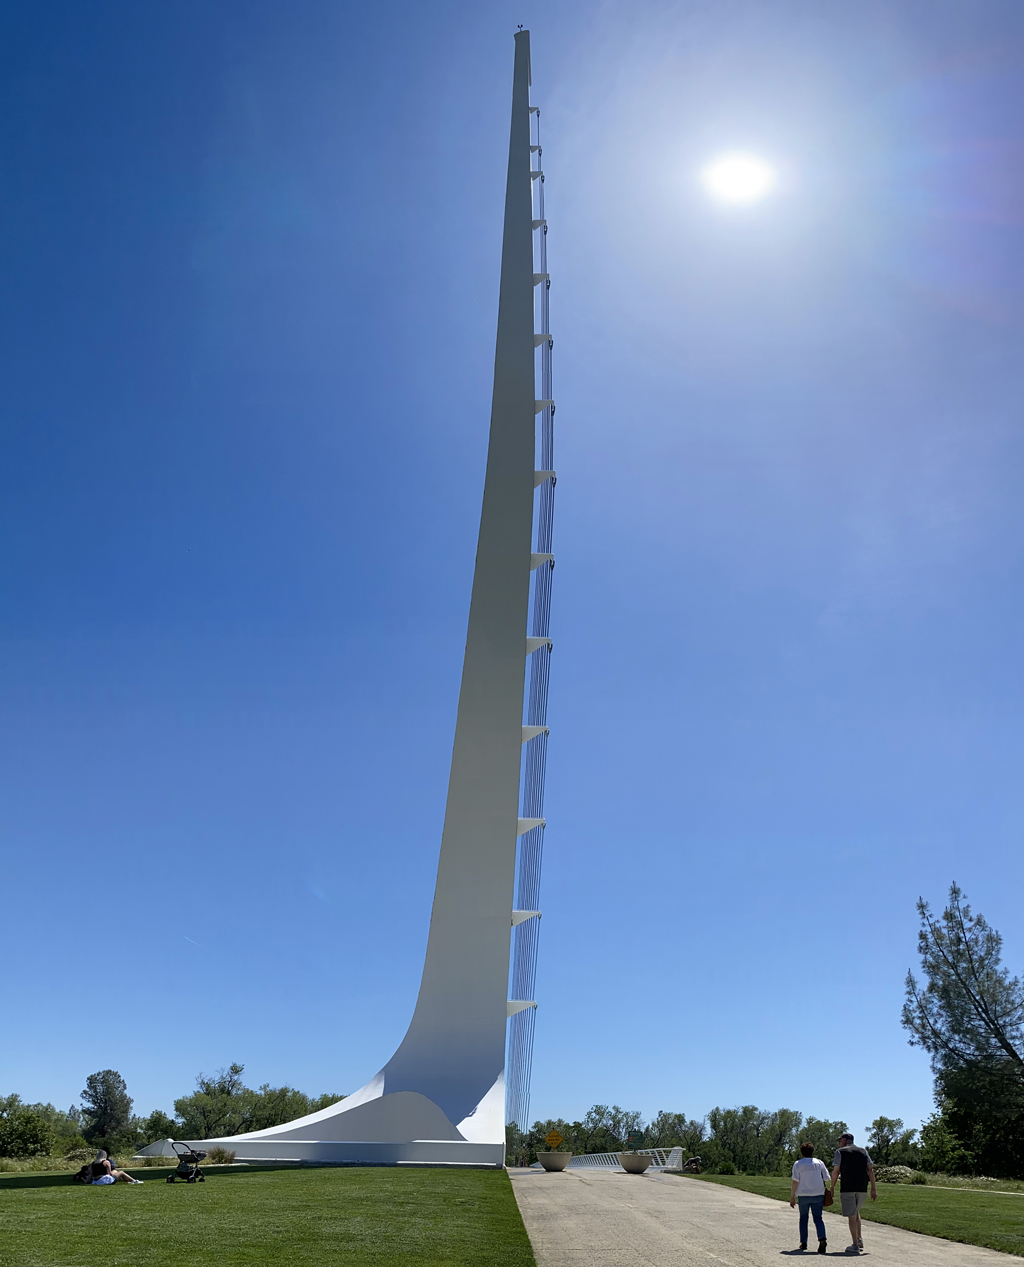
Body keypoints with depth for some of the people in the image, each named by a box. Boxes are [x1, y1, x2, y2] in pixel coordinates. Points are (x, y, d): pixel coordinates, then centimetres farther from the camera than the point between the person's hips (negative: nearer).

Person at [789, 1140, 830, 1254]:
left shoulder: (797, 1164, -1)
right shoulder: (819, 1163, 5)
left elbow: (795, 1182, -6)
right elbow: (827, 1179, 2)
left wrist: (792, 1196, -2)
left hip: (803, 1195, -1)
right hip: (818, 1194, 1)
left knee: (803, 1218, 15)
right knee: (818, 1218, 4)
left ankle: (803, 1242, 17)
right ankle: (822, 1238, -20)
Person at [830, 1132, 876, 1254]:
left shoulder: (840, 1152, 1)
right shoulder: (863, 1151, 12)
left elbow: (835, 1171, -4)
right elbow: (871, 1170, 5)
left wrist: (832, 1188, 4)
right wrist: (873, 1189, 7)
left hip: (847, 1189, -4)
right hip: (862, 1189, 5)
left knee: (852, 1216, 2)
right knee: (856, 1212, 24)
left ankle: (855, 1246, 2)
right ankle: (859, 1239, 16)